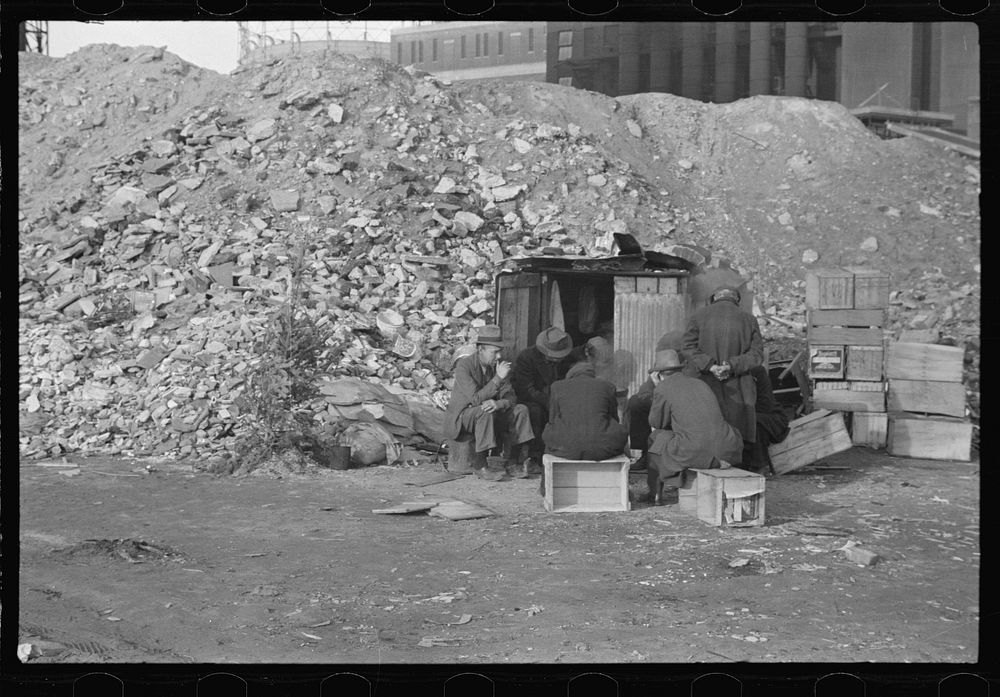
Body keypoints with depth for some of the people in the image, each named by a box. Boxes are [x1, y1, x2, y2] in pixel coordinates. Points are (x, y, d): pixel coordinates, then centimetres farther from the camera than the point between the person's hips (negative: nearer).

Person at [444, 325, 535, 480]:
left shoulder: (498, 365, -3)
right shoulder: (464, 365, -21)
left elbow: (510, 397, -7)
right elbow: (475, 399, -29)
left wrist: (498, 404, -31)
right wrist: (498, 378, -33)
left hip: (487, 411, 7)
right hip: (461, 415, -7)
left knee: (521, 410, -11)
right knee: (484, 412, -37)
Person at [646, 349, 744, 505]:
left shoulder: (662, 389, 2)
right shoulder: (700, 384, 21)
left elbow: (655, 423, 11)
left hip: (693, 453, -5)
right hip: (725, 450, 5)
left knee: (657, 438, 25)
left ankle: (655, 493, 31)